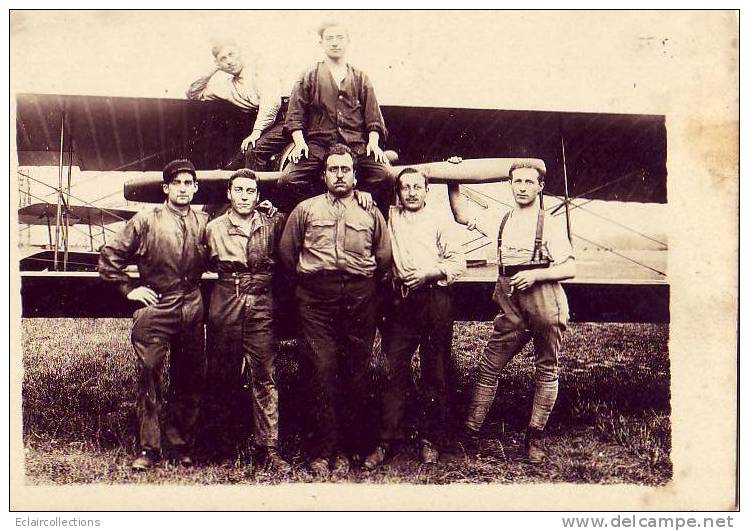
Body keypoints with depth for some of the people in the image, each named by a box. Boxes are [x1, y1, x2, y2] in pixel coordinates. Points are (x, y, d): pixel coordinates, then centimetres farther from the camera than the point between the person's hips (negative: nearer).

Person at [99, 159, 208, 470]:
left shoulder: (203, 223, 10)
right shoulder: (147, 220, -1)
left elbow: (211, 262, 24)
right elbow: (110, 255, 0)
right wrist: (129, 289, -2)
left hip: (192, 310, 4)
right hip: (155, 310, -3)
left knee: (190, 380, 8)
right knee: (149, 379, -1)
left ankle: (181, 444, 21)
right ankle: (148, 448, 9)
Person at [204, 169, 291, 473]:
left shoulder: (273, 223, 9)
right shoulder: (214, 228, 10)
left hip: (261, 304, -1)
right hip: (225, 303, 1)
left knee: (265, 377, -4)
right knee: (221, 374, 7)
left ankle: (268, 450, -2)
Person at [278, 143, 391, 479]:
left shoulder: (371, 213, 17)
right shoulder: (306, 209, 15)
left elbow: (384, 259, 19)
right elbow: (287, 252, 17)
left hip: (359, 299, 1)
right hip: (316, 299, -1)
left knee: (355, 374, 1)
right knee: (321, 371, -5)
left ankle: (344, 450, 11)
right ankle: (322, 450, 2)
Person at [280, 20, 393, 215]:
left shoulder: (360, 79, 22)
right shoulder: (309, 78, 17)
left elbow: (373, 116, 16)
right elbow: (295, 115, 10)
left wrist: (374, 142, -1)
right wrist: (299, 142, -6)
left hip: (357, 146, 1)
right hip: (318, 144, 0)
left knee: (384, 179, -26)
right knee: (288, 180, -26)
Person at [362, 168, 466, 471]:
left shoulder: (438, 224, 12)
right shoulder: (390, 217, 16)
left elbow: (459, 263, 5)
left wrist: (429, 273, -8)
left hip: (435, 300, -1)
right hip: (402, 301, 1)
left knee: (435, 372, 2)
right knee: (395, 369, -3)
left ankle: (430, 440, 11)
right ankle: (387, 440, 1)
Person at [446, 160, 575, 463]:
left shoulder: (550, 225, 1)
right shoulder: (500, 223, 14)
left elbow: (570, 269, -3)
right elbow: (462, 216, 22)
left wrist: (535, 274, -15)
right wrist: (453, 184, 16)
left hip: (544, 302, -3)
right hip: (511, 307, 4)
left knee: (547, 370, 4)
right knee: (489, 366, 0)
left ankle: (534, 439, 13)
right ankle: (470, 433, 3)